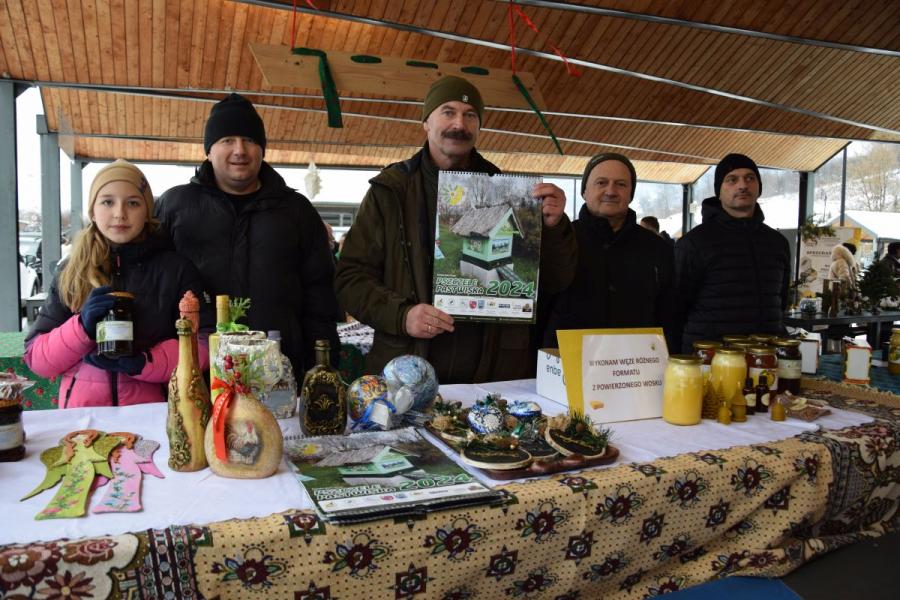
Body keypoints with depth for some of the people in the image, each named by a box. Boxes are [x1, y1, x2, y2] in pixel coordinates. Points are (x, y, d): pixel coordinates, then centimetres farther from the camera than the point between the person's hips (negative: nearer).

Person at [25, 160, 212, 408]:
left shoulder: (176, 268, 5)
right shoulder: (71, 271, 9)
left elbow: (205, 342, 0)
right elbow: (36, 358, 7)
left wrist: (143, 363, -13)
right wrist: (82, 327, -10)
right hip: (80, 411, 1)